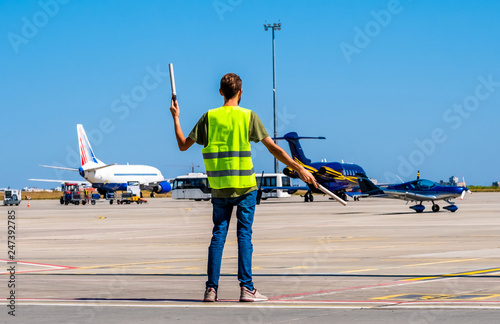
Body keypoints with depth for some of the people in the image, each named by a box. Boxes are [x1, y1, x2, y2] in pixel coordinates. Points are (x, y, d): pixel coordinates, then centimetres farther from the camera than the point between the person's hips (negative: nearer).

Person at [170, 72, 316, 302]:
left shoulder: (209, 117, 1)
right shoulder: (248, 116, -4)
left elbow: (183, 145, 6)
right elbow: (273, 148, -6)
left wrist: (175, 118, 18)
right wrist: (299, 169, -1)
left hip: (219, 187, 2)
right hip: (245, 187, -2)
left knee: (218, 235, 6)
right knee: (244, 235, 1)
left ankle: (211, 289, 3)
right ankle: (246, 288, -2)